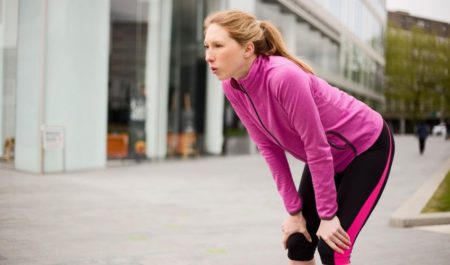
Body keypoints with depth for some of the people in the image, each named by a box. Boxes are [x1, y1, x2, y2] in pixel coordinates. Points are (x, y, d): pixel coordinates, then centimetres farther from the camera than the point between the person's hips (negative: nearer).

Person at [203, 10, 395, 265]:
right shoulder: (232, 87, -13)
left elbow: (316, 147, -28)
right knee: (297, 244, 4)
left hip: (368, 148, -7)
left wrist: (327, 215, -20)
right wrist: (295, 211, -5)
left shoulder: (284, 76, -35)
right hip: (328, 157, 7)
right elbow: (270, 148, -6)